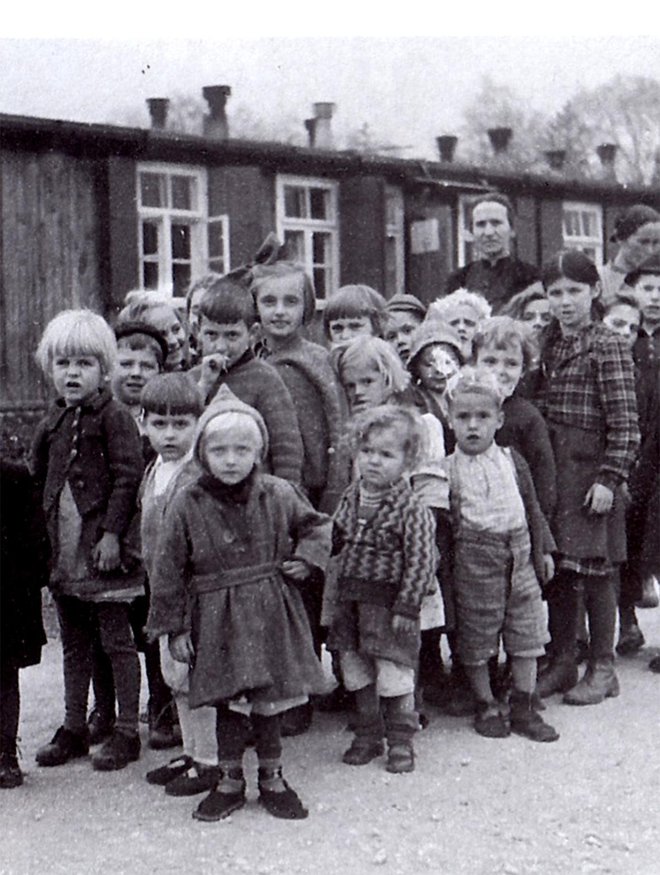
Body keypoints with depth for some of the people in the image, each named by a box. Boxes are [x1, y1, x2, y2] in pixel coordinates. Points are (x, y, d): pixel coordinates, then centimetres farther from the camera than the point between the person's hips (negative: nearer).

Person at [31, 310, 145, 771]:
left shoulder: (115, 418, -9)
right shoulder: (53, 422, 12)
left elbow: (127, 477, -14)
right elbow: (39, 477, 17)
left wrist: (112, 534, -19)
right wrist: (46, 532, 10)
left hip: (103, 547, -7)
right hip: (64, 551, 7)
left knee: (117, 639, 2)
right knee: (74, 643, 16)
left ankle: (127, 731, 12)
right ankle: (74, 728, 27)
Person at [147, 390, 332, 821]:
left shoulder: (278, 495, -2)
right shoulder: (187, 505, -7)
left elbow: (317, 525, 17)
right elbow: (169, 571, -4)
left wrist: (305, 559, -1)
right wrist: (174, 627, -4)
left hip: (271, 613, 1)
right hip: (217, 618, -1)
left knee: (270, 699, 9)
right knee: (228, 703, 7)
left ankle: (272, 779, 25)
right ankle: (230, 781, 24)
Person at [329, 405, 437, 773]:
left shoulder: (412, 509, -14)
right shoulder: (351, 499, 6)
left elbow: (421, 560, -15)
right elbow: (336, 543, 16)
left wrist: (407, 606, -17)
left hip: (389, 601, -6)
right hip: (351, 600, 6)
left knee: (394, 674, 0)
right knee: (355, 671, 13)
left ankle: (401, 740, 16)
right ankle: (367, 735, 28)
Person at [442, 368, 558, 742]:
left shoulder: (512, 461, 6)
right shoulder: (448, 468, -4)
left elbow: (533, 509, 14)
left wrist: (543, 550, 13)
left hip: (518, 554, 3)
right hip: (474, 558, -3)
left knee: (527, 631, 7)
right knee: (477, 637, 4)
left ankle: (524, 708, 18)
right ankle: (487, 706, 20)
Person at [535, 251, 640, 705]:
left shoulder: (608, 345, -7)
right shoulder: (549, 345, 12)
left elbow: (625, 421, -11)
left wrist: (610, 478, -17)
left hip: (591, 468, -6)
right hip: (551, 468, 6)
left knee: (596, 569, 1)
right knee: (558, 570, 9)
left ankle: (602, 668, 13)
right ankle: (562, 663, 20)